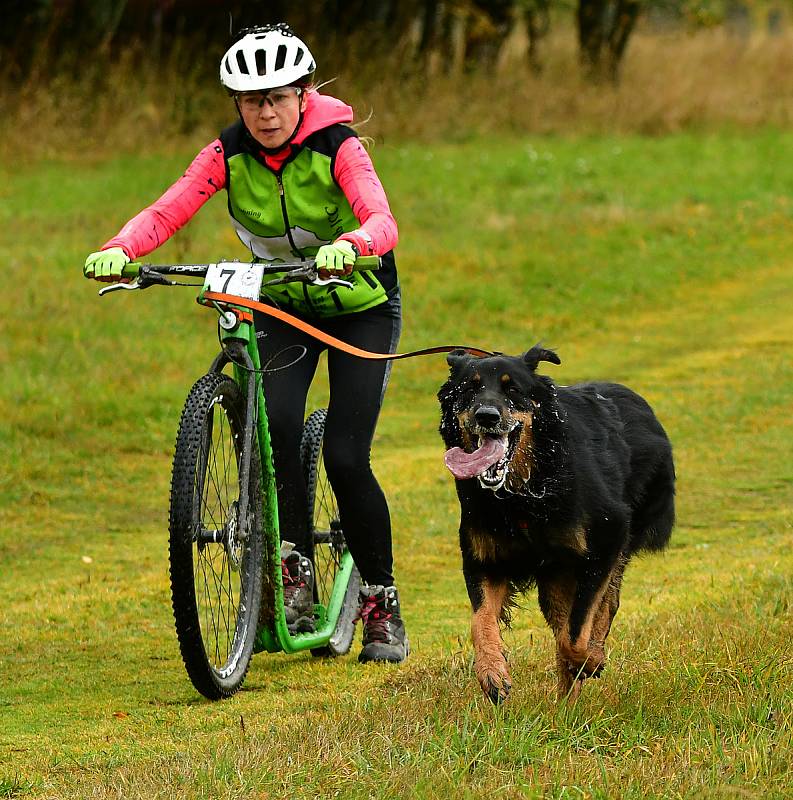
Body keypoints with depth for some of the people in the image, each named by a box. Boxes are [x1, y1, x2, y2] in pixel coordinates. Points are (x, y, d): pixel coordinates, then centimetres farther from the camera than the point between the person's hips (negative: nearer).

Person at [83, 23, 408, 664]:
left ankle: (381, 598, 5)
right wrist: (118, 250, -45)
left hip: (361, 307, -3)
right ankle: (296, 574, -12)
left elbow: (382, 220, -38)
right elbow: (167, 212, -24)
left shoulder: (337, 147, -22)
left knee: (345, 456, -14)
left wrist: (350, 244, -61)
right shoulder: (228, 154, -13)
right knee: (273, 424, -25)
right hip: (282, 307, 3)